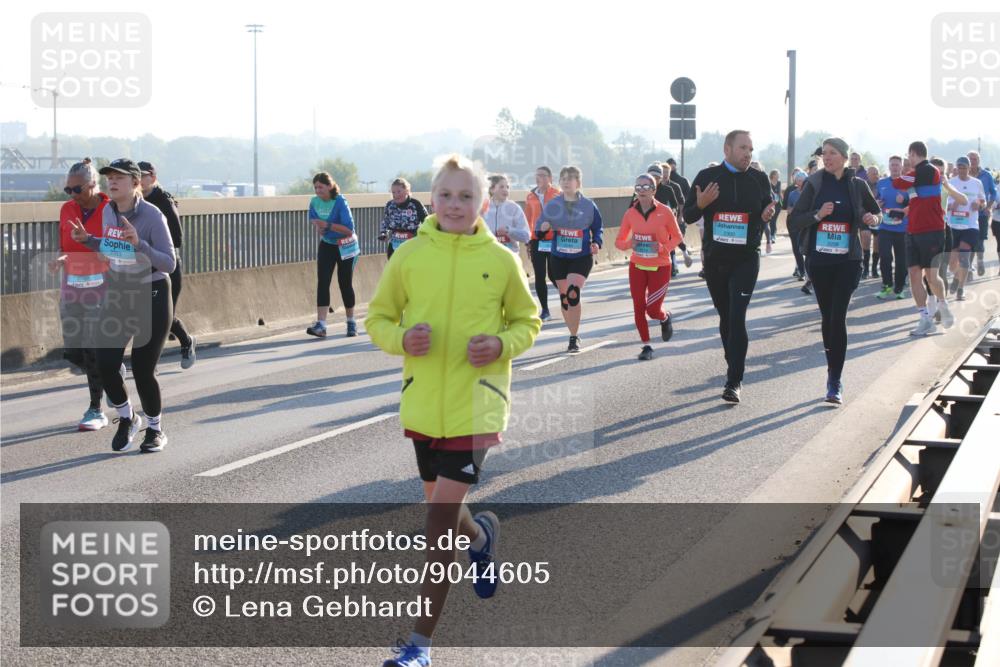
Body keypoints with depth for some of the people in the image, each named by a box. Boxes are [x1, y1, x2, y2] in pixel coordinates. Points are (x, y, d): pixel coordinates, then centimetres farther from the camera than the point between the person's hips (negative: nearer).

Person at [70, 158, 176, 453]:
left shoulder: (152, 216, -19)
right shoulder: (108, 211, 1)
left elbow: (169, 264, -22)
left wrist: (138, 244, -35)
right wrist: (87, 239, 2)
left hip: (152, 298, -5)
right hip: (117, 296, 5)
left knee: (143, 371, -3)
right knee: (106, 365, -6)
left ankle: (155, 429, 22)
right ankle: (127, 419, 21)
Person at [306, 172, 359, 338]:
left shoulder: (340, 202, -21)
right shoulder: (314, 202, -4)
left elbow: (349, 229, -26)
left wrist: (328, 225, -32)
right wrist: (317, 226, -3)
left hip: (345, 247, -4)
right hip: (326, 246, 4)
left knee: (345, 284, 3)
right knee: (322, 282, -10)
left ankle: (351, 323, 23)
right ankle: (321, 325, -17)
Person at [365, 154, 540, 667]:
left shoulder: (501, 261, -4)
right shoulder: (409, 256, -2)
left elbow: (527, 321, 8)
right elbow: (378, 319, 6)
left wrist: (502, 345, -12)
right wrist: (402, 338, -15)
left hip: (476, 402, -3)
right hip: (423, 403, 3)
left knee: (443, 510, -9)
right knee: (441, 505, 16)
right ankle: (481, 535, 55)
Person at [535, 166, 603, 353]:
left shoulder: (588, 205, -1)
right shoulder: (552, 205, 3)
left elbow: (598, 228, 8)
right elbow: (539, 227, 5)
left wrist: (596, 243, -11)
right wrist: (543, 227, -19)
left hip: (582, 258, -3)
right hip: (558, 258, 3)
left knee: (573, 293, -21)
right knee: (564, 297, 7)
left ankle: (574, 337, -12)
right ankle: (574, 336, 24)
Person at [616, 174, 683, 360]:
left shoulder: (664, 211, -10)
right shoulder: (630, 214, -3)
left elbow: (677, 237, 0)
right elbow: (619, 242, 3)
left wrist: (663, 248, -17)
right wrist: (629, 243, -18)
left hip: (660, 267, -3)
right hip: (637, 266, 3)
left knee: (653, 310, -7)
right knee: (638, 308, 0)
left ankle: (665, 319, 29)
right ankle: (646, 346, 15)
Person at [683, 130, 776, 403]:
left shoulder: (759, 179, 3)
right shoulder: (707, 177, 1)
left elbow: (767, 211, 15)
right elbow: (688, 215, 5)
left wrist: (767, 215, -9)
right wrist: (700, 204, -17)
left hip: (746, 259, -2)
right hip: (715, 258, 2)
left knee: (737, 317, -13)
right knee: (725, 316, 12)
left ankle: (734, 381, -14)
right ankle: (734, 368, 28)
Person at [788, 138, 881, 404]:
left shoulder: (857, 185, 2)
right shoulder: (815, 184, 2)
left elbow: (876, 212, 17)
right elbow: (793, 221, 1)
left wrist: (872, 219, -6)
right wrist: (817, 215, -15)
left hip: (848, 260, -2)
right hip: (818, 259, 2)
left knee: (838, 317, -11)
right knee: (827, 317, 10)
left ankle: (835, 382, -11)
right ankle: (833, 373, 24)